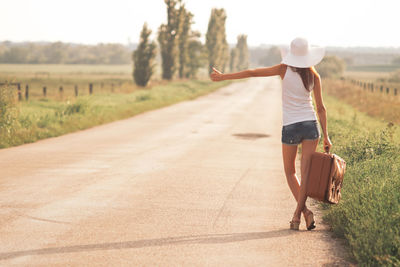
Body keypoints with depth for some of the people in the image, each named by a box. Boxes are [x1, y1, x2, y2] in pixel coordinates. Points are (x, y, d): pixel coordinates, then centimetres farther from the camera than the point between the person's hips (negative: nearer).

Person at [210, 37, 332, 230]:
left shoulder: (285, 69, -4)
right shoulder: (314, 76, 3)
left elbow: (252, 73, -6)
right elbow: (321, 108, 4)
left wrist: (223, 76, 0)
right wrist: (326, 136, 8)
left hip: (290, 127, -2)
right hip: (310, 125, 2)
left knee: (290, 172, 15)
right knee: (306, 173, 2)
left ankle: (305, 210, 4)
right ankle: (297, 214, -4)